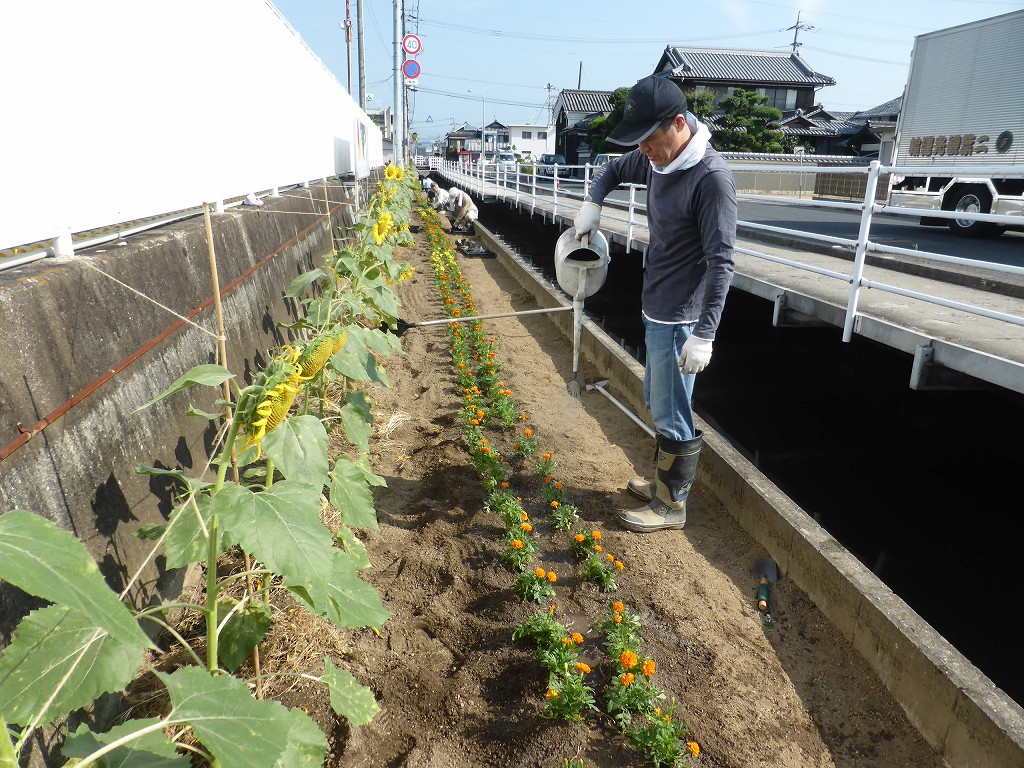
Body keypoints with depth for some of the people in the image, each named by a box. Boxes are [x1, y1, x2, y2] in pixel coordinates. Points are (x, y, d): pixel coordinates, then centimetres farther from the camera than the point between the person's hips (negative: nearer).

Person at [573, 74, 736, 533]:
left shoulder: (711, 177, -21)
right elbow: (615, 170, 26)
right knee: (659, 404, 20)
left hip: (679, 319, -9)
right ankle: (665, 482, 37)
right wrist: (593, 203, 5)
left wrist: (705, 334, -25)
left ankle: (671, 506, 19)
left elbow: (721, 262, -23)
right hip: (655, 309, 9)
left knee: (671, 415, 2)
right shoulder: (656, 159, 4)